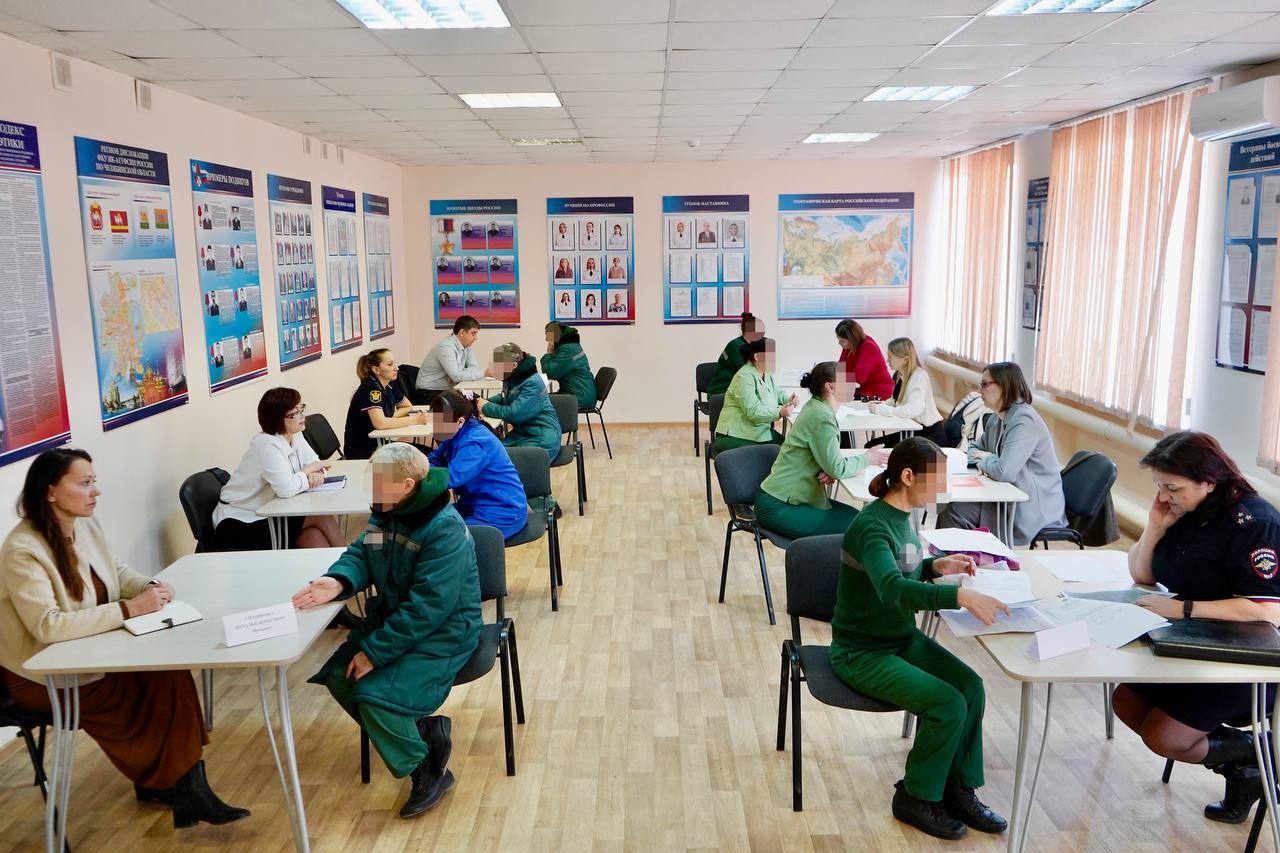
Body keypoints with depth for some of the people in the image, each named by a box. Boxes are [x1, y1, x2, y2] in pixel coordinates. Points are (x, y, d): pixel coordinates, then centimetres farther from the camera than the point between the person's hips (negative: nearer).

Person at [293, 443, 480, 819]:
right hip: (392, 619, 9)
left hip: (441, 636, -9)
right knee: (339, 676, -2)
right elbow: (361, 554, 4)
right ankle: (423, 731, 12)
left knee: (375, 697, -23)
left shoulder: (445, 530, -26)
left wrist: (374, 652, -25)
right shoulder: (386, 513, 1)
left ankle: (429, 771, 2)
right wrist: (338, 581, -21)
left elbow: (427, 608, -28)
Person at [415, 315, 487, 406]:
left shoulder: (466, 346, 4)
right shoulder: (446, 347, -21)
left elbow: (475, 367, 0)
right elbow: (456, 376, -28)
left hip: (448, 390, 8)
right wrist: (484, 373, -23)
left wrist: (459, 374, -19)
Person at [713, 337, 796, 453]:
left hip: (761, 431, 9)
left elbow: (777, 393, 26)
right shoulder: (744, 377, -18)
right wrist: (779, 412, -34)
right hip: (737, 435, -9)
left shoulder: (767, 373, 10)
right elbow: (753, 411, -25)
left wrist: (788, 399, 4)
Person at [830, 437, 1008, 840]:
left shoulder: (902, 516, 2)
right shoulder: (872, 526, -25)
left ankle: (959, 788, 9)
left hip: (903, 638, 8)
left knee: (971, 687, -9)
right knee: (948, 705, -18)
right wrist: (960, 595, -51)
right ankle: (916, 798, 5)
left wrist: (938, 566, -1)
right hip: (861, 652, -8)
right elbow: (892, 588, -42)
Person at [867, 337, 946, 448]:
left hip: (931, 434, -8)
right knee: (871, 446, 0)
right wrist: (879, 405, -9)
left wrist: (880, 409, -26)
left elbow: (913, 409, -34)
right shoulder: (899, 375, 6)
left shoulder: (919, 376, -20)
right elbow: (894, 402, 13)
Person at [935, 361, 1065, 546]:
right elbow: (975, 449, 22)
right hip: (1011, 499, 9)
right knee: (949, 508, -9)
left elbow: (1005, 472, -29)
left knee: (955, 512, -18)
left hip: (1034, 510, -8)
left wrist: (985, 459, -6)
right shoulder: (996, 419, 11)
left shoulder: (1024, 421, -20)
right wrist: (984, 463, -3)